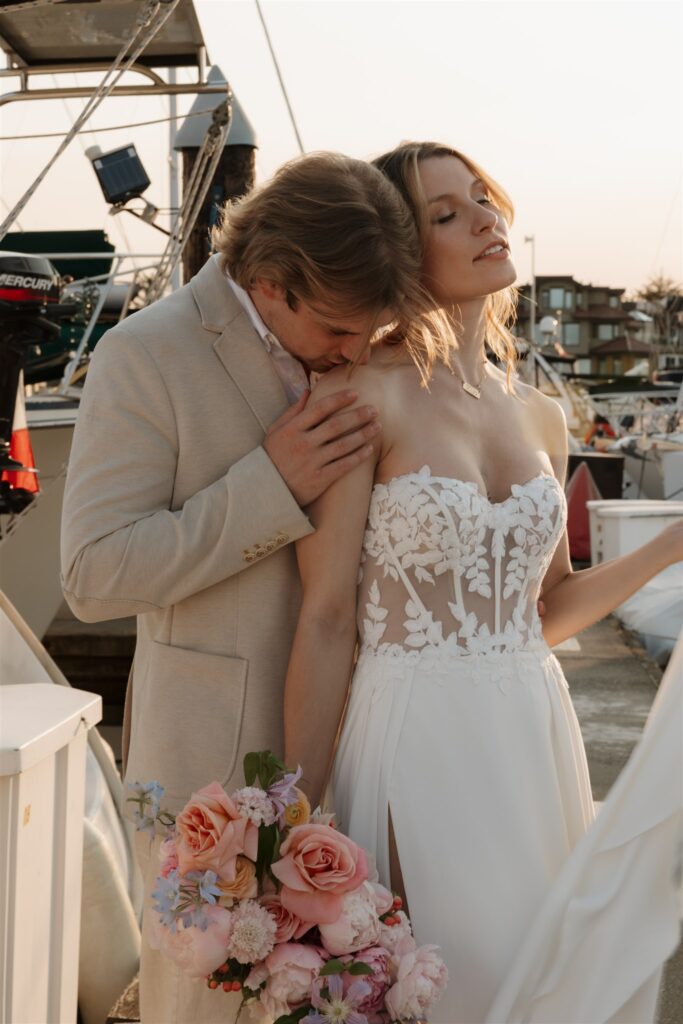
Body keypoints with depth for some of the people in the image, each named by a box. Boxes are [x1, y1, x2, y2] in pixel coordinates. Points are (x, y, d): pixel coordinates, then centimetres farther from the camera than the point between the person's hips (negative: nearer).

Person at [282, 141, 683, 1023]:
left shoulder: (540, 416, 9)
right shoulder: (365, 397, -9)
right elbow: (326, 622, -11)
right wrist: (295, 828, -12)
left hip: (535, 739, 6)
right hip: (417, 743, -6)